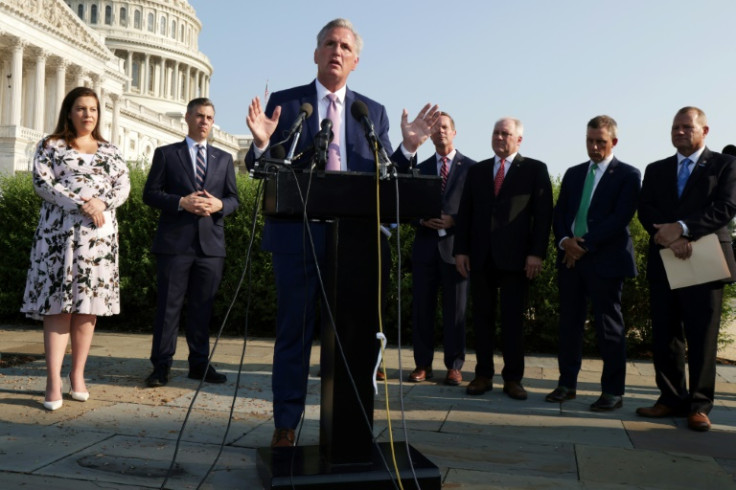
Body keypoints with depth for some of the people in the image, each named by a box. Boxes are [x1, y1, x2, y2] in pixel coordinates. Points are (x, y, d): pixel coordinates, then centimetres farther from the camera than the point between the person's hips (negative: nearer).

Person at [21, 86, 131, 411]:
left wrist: (102, 203, -12)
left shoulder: (110, 151, 17)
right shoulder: (50, 146, 8)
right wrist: (81, 204, -15)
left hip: (100, 235, 3)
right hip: (60, 233, -3)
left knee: (88, 305, 2)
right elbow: (41, 182, -5)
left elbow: (123, 185, 8)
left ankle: (78, 375, 11)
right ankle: (53, 383, -8)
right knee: (58, 305, -7)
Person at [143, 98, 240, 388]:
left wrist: (219, 205, -9)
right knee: (169, 305, -1)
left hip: (211, 244, 3)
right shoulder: (166, 154, 8)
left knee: (202, 307, 7)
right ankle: (161, 366, 7)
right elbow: (150, 193, 1)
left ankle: (200, 364, 16)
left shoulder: (224, 159, 17)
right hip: (174, 243, -2)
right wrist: (182, 202, -14)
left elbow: (234, 198, 13)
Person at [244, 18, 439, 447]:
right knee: (294, 334, 6)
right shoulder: (284, 102, 5)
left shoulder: (374, 112, 10)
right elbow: (261, 170, 3)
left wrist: (408, 148, -11)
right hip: (298, 237, -1)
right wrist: (262, 143, -18)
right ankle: (286, 425, 19)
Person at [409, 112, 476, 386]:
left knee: (455, 309, 1)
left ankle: (454, 366, 9)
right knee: (422, 307, 4)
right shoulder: (421, 169, 15)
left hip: (455, 244, -3)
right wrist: (423, 219, -6)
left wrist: (454, 220, -13)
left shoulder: (470, 167, 5)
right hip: (426, 244, 3)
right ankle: (423, 364, 13)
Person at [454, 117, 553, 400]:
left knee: (513, 320, 2)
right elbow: (465, 213, 11)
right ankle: (483, 375, 15)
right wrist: (461, 250, 2)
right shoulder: (476, 171, 14)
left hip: (515, 257, -3)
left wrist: (537, 253, -10)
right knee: (482, 317, 6)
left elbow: (543, 214, -2)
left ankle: (513, 378, 11)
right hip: (481, 257, 3)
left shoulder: (535, 170, 4)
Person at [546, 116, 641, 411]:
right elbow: (559, 213, 12)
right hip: (571, 258, 5)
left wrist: (585, 244, -15)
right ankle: (567, 384, 18)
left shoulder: (628, 175, -1)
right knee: (569, 323, 8)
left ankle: (613, 392, 9)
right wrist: (564, 241, -8)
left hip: (606, 260, -5)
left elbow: (620, 218, -12)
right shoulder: (573, 174, 16)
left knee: (609, 327, 1)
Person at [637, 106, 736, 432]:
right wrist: (670, 237, -16)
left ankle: (699, 405, 9)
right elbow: (645, 210, 2)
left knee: (702, 338, 0)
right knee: (664, 336, 6)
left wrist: (682, 228, -21)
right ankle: (672, 399, 16)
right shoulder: (656, 170, 15)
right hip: (663, 263, 4)